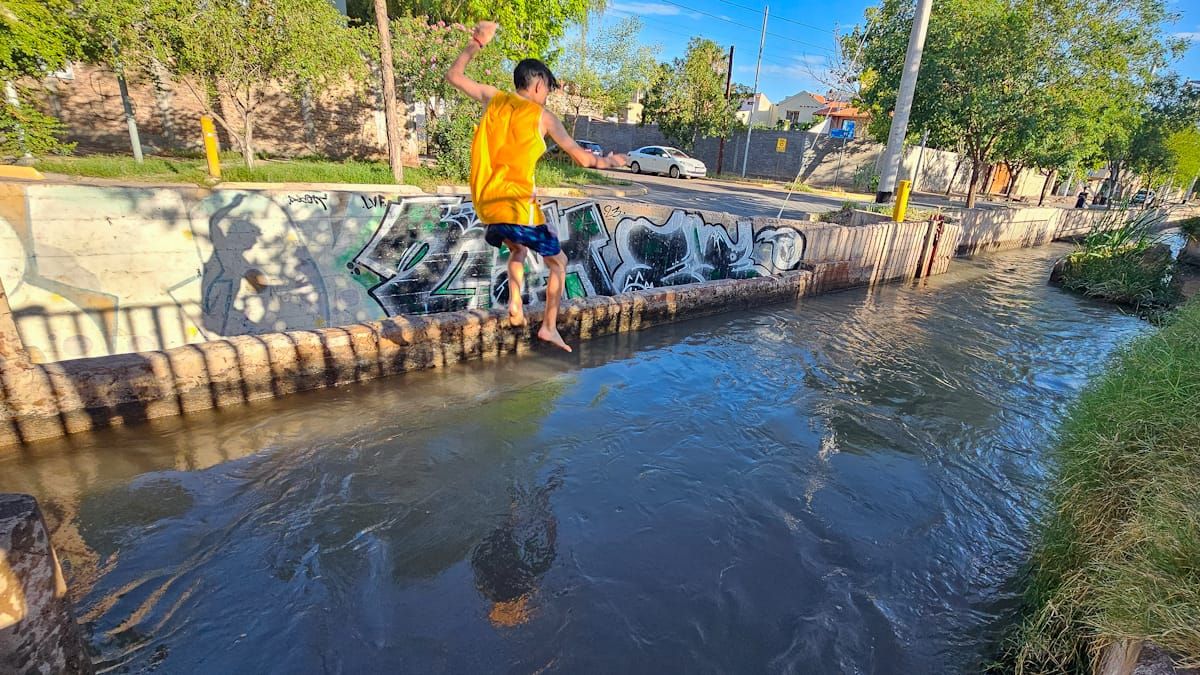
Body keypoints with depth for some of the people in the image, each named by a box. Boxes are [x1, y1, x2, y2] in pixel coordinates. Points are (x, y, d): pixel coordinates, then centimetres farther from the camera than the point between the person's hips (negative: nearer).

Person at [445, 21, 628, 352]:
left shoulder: (493, 98, 11)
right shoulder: (543, 116, -1)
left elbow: (453, 75, 27)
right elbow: (583, 158, 3)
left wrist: (475, 43, 33)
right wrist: (610, 161, 21)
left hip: (485, 204, 6)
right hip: (517, 204, -6)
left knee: (517, 249, 33)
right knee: (558, 261, 13)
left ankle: (515, 305, 16)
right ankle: (549, 326, 8)